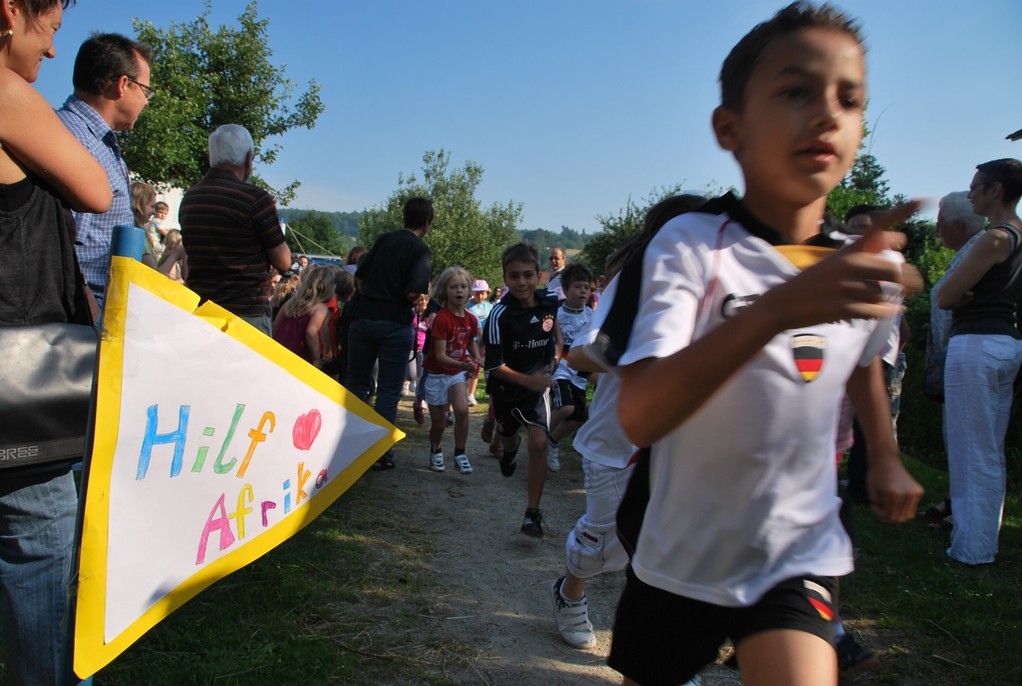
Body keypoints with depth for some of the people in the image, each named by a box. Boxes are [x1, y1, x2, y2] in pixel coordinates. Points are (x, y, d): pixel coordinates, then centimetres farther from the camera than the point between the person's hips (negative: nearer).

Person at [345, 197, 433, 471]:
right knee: (389, 391, 5)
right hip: (395, 323, -4)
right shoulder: (421, 251, -9)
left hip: (364, 317, 5)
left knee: (357, 383, 16)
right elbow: (413, 293, -20)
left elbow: (359, 277, 12)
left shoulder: (383, 240, 8)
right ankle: (380, 453, 8)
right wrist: (424, 292, 1)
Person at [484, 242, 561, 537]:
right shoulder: (500, 315, -26)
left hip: (538, 383, 1)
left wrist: (557, 351, 8)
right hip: (506, 386, -1)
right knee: (508, 435, 23)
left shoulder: (550, 301, -13)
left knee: (538, 443, -15)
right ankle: (510, 448, 63)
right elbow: (495, 366, -24)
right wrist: (527, 380, -33)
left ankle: (533, 513, -6)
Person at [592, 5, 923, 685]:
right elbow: (639, 417, -35)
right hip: (683, 558, -2)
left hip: (801, 555, 2)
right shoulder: (689, 247, -20)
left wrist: (886, 456, 12)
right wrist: (779, 307, -43)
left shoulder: (872, 265, -5)